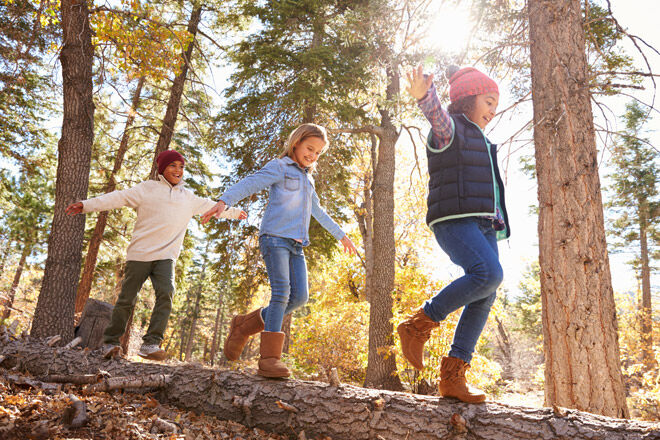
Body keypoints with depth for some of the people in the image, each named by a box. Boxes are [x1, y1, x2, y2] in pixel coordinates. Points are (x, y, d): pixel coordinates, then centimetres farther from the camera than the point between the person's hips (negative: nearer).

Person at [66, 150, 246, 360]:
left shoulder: (188, 197, 19)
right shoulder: (147, 188, 5)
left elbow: (211, 205, 32)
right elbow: (119, 198, -2)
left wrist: (235, 212, 41)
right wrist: (87, 205, -12)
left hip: (165, 257, 3)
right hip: (139, 254, -2)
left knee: (166, 293, -19)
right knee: (127, 299, 1)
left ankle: (151, 344, -18)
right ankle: (110, 343, 18)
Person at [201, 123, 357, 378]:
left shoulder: (307, 179, 27)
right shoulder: (279, 167, 4)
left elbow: (318, 212, 38)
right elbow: (249, 184, -12)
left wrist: (341, 235, 44)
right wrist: (224, 202, -31)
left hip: (296, 245, 7)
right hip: (275, 236, -7)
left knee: (299, 297, -6)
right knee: (281, 292, -19)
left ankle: (244, 326, 9)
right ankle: (269, 358, -18)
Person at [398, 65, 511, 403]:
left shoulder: (480, 141, 30)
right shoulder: (449, 128, 2)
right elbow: (437, 114, -23)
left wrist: (498, 222, 28)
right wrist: (424, 94, -46)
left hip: (482, 224, 9)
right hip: (454, 220, -9)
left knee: (484, 298, -3)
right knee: (488, 273, -29)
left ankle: (452, 376, 0)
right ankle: (419, 325, -15)